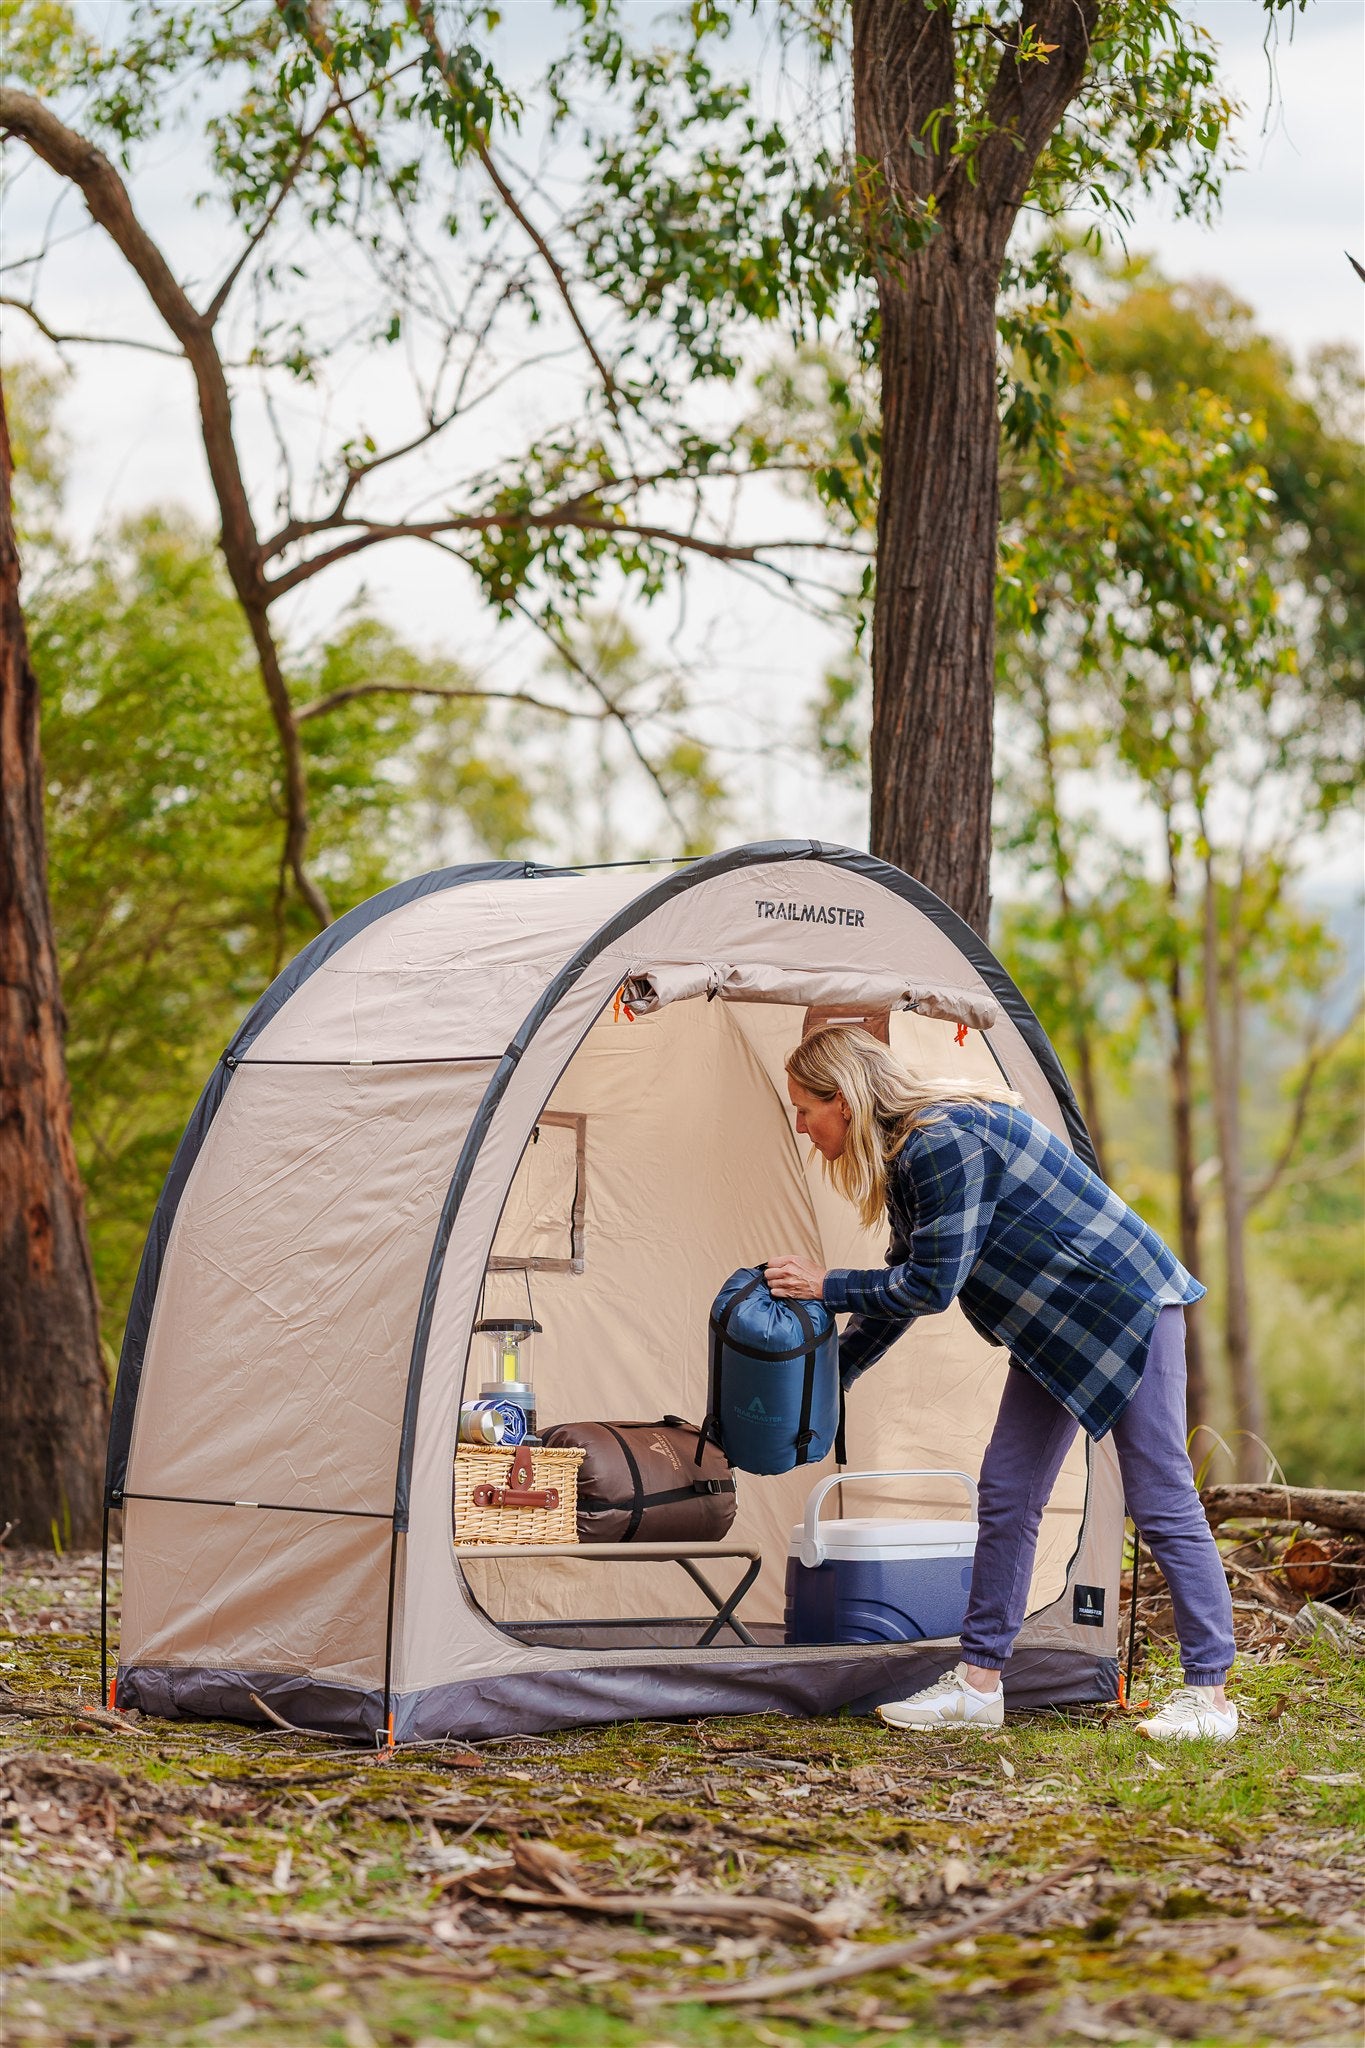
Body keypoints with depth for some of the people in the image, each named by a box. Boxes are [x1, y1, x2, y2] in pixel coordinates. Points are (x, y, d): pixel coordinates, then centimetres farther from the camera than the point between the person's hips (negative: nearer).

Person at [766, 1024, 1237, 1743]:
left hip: (1127, 1306, -10)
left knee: (1162, 1503, -6)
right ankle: (978, 1684, 11)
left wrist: (826, 1288, -13)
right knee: (1006, 1495, 6)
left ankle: (1209, 1696, -1)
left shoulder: (945, 1144, -25)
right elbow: (903, 1288, 15)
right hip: (1056, 1329, 10)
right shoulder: (909, 1151, 7)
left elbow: (931, 1286, -23)